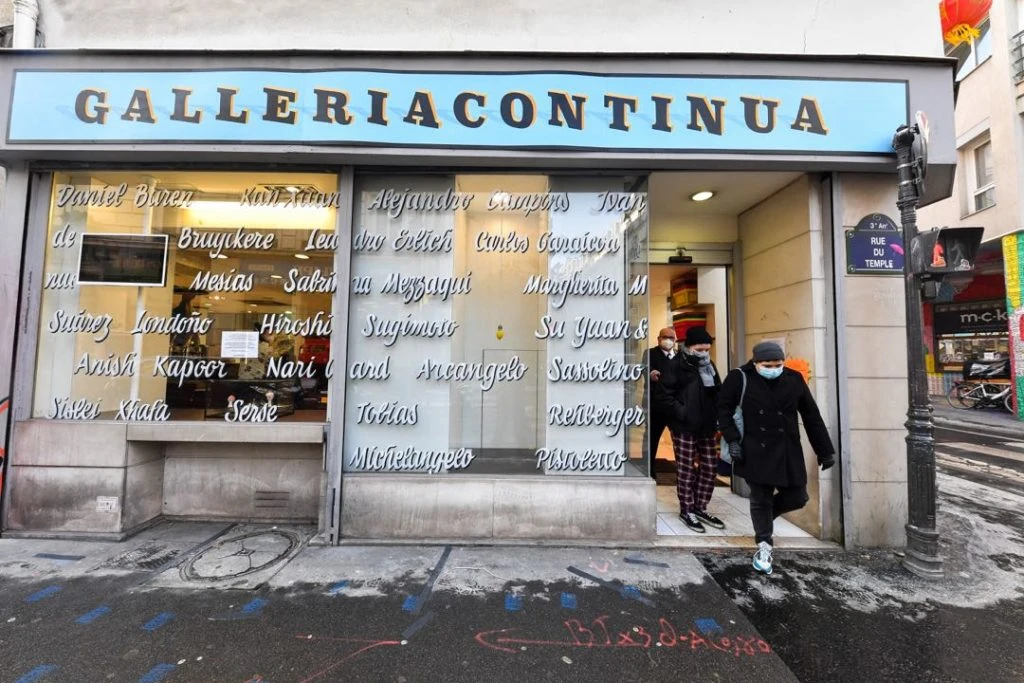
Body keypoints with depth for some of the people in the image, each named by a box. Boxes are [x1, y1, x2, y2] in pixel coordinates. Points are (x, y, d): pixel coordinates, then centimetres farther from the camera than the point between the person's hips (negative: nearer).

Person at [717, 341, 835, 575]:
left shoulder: (794, 379, -1)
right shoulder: (740, 378, -10)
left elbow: (812, 416, 6)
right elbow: (723, 408, -4)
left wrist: (825, 451, 9)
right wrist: (732, 439, -12)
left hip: (787, 452, 3)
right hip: (756, 451, -3)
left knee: (797, 498, 9)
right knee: (760, 498, 5)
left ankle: (764, 516, 38)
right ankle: (764, 546, 23)